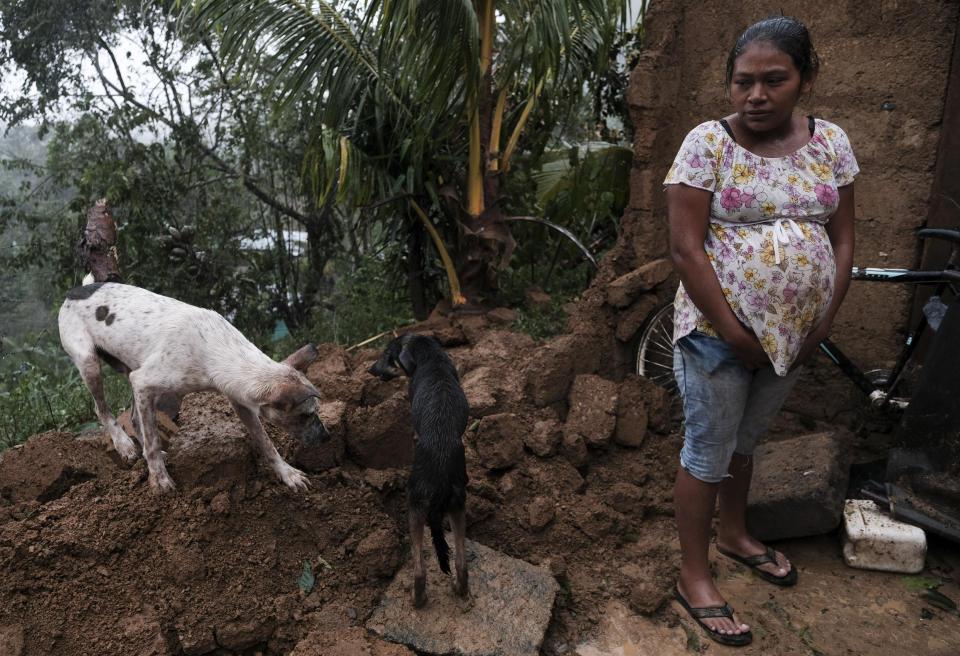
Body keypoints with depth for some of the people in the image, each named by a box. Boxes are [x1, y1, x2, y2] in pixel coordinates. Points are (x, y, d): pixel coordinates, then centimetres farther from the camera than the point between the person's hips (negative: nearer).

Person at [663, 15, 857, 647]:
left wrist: (822, 324, -3)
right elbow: (686, 247, -16)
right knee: (708, 452, 6)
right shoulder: (708, 142, -12)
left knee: (745, 439, 23)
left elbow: (842, 240, 5)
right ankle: (694, 577, 23)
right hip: (718, 332, -4)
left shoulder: (831, 142, 2)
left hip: (794, 335, 5)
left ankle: (735, 533, 46)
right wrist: (735, 334, -16)